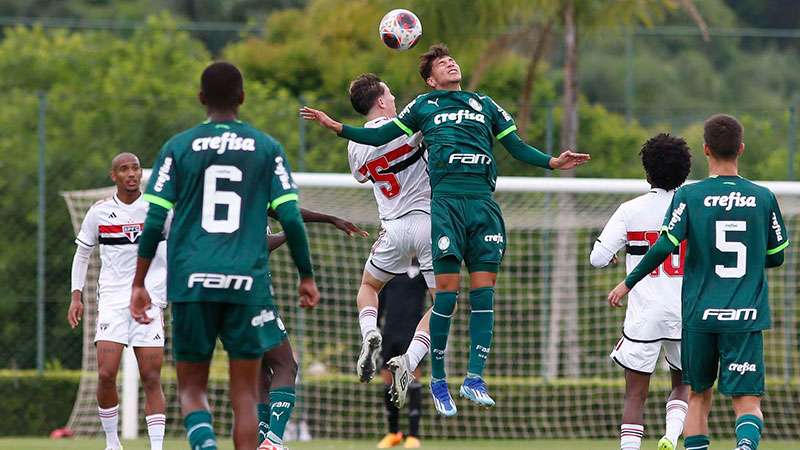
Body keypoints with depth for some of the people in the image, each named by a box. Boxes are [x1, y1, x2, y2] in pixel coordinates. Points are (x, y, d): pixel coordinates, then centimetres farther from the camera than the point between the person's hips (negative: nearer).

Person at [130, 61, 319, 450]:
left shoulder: (178, 147, 5)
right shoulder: (267, 148, 5)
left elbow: (154, 220, 1)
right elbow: (291, 218, 1)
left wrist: (139, 284, 8)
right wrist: (306, 278, 12)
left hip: (190, 284, 0)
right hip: (247, 284, 0)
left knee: (192, 387, 9)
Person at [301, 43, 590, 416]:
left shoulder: (485, 104, 23)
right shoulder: (423, 106, 18)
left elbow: (517, 147, 24)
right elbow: (381, 136, 20)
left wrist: (553, 162, 10)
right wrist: (335, 127, 11)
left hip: (484, 203, 3)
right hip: (446, 200, -3)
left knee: (484, 289, -6)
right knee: (447, 290, -10)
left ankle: (474, 378, -7)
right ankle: (438, 378, 0)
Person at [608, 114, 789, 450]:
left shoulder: (689, 196, -3)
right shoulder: (763, 198, 3)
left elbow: (665, 246, -11)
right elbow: (776, 257, 10)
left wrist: (628, 283, 1)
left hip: (700, 314, 0)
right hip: (746, 317, 0)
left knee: (698, 397, 16)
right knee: (748, 401, -3)